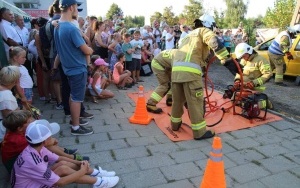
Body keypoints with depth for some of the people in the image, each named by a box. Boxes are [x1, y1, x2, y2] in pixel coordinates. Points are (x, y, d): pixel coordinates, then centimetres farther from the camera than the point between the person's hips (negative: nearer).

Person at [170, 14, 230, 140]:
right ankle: (200, 131, 6)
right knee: (195, 101, -1)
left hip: (176, 68, 7)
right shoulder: (204, 31, 11)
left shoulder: (190, 34, 34)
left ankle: (175, 123, 34)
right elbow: (214, 41, -10)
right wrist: (225, 57, -4)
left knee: (178, 99, 19)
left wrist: (203, 63, 45)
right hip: (190, 70, -7)